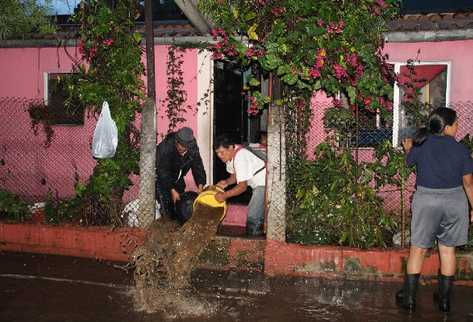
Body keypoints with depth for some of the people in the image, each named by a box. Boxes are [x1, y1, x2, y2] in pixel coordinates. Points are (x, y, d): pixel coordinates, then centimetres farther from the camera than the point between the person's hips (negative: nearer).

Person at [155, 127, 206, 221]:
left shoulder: (193, 147, -21)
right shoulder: (165, 147, -35)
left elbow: (197, 166, -18)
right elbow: (163, 171, -33)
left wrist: (200, 186, -29)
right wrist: (172, 190, -35)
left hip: (177, 177, 5)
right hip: (161, 175, -5)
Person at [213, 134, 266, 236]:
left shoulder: (240, 158, -29)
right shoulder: (230, 156, 2)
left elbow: (242, 186, -27)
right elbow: (235, 175, 15)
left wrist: (224, 195, -27)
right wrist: (226, 182, -5)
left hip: (265, 183, -11)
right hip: (258, 185, 11)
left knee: (253, 218, -12)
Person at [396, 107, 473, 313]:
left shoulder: (421, 145, -5)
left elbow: (410, 161, 15)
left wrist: (408, 149, 36)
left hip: (426, 201, -1)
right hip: (455, 201, 1)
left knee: (418, 249, 7)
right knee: (447, 249, 11)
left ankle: (409, 298, 13)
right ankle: (445, 300, 21)